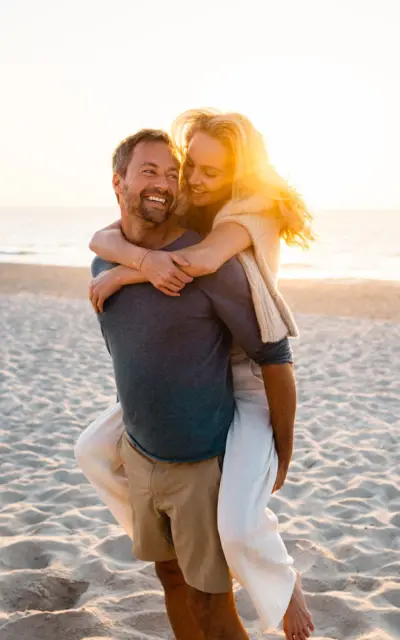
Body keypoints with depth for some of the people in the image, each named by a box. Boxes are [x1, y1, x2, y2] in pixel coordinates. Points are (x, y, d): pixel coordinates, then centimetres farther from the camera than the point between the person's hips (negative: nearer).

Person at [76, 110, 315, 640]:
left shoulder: (253, 211, -19)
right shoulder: (175, 213, 0)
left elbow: (203, 260, -40)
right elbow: (102, 238, -16)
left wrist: (120, 275, -28)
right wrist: (144, 258, -38)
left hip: (251, 384, -6)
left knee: (238, 525, -24)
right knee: (93, 450, 8)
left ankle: (283, 583, 11)